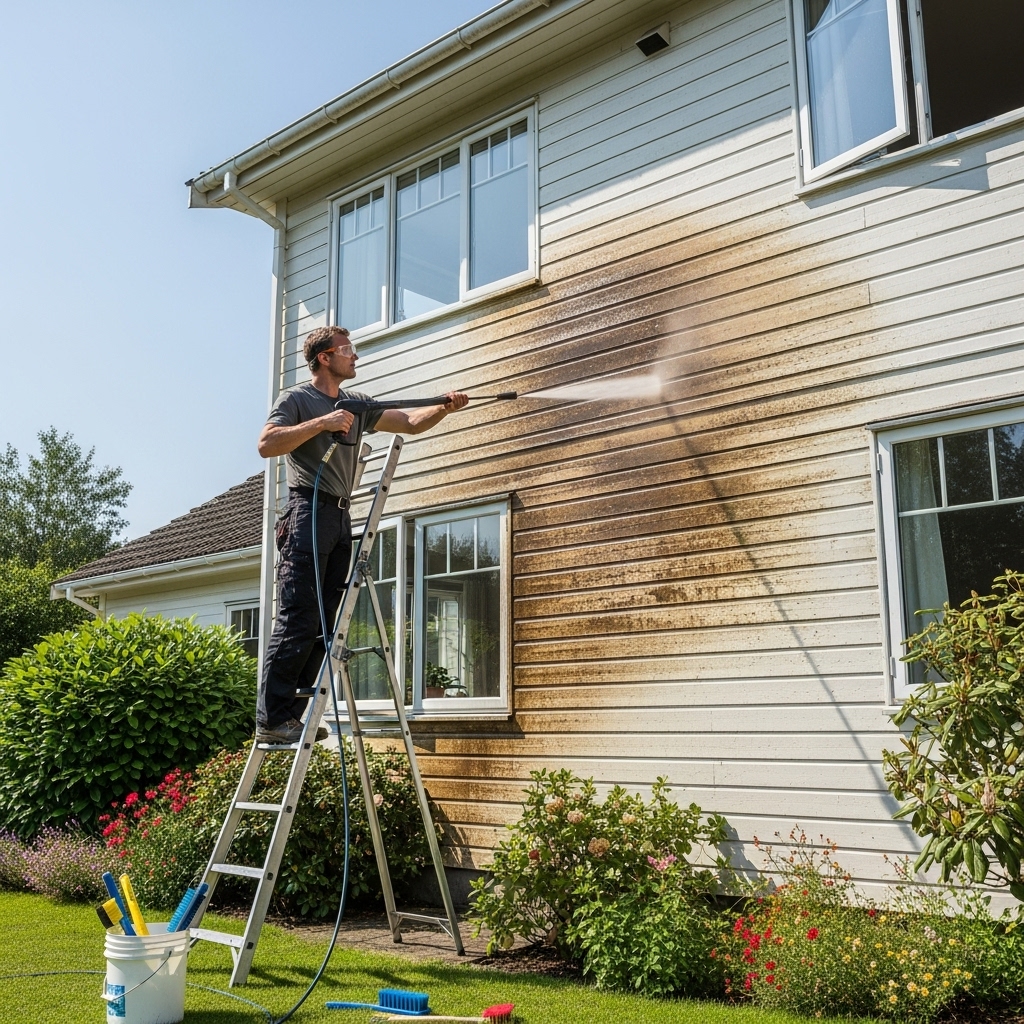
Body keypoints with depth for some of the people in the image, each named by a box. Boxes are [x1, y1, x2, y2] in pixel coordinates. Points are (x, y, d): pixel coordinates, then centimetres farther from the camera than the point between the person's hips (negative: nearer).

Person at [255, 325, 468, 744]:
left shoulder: (356, 405, 21)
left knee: (324, 623, 4)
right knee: (297, 621, -12)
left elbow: (411, 422, 20)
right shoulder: (296, 399, 2)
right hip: (308, 512, -7)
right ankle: (272, 718, -10)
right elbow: (266, 444, -13)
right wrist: (322, 422, -16)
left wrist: (445, 407, 3)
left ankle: (293, 712, 8)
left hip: (340, 518, 8)